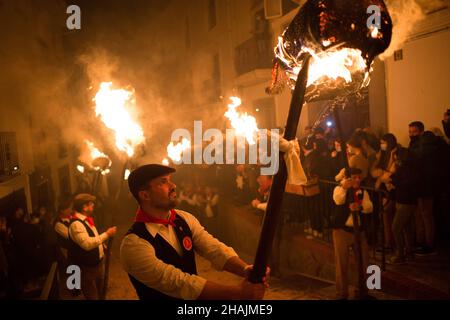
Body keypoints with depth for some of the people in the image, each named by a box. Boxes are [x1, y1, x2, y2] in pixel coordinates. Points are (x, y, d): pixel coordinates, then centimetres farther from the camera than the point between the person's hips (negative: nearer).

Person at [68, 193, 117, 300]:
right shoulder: (76, 224, -24)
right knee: (92, 296, 4)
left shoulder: (86, 220, 8)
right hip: (87, 268, -9)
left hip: (97, 264, 9)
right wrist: (107, 234, -30)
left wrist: (104, 248, 12)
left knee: (99, 293, 24)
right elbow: (87, 244, -36)